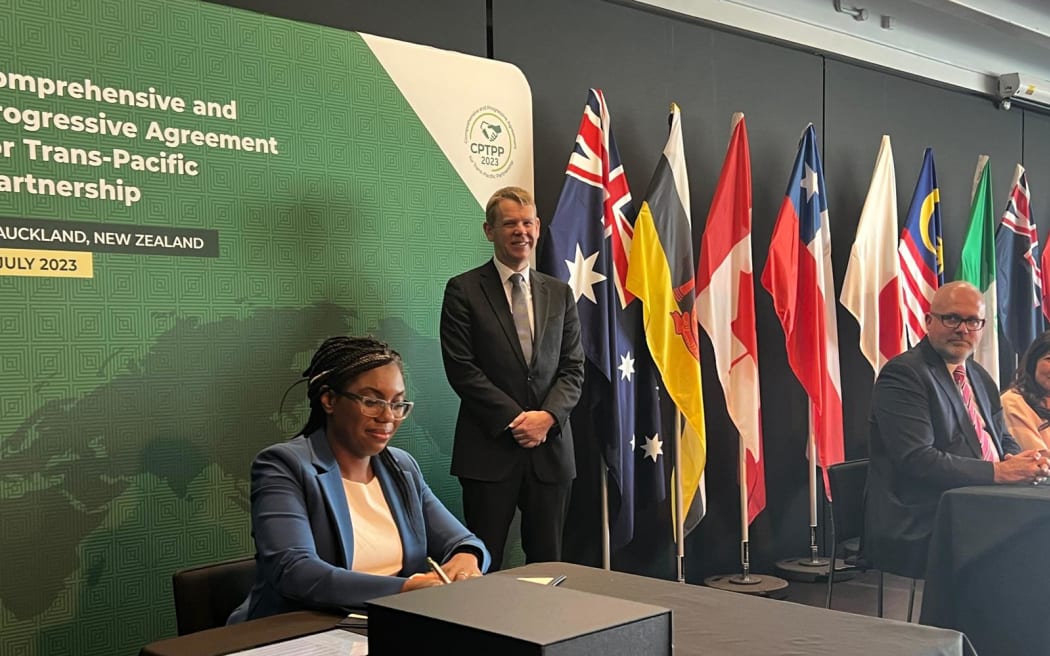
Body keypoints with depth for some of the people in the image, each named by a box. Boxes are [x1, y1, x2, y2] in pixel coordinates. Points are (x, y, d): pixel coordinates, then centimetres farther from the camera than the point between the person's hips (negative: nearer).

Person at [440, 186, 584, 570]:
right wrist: (514, 419, -12)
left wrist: (547, 416, -9)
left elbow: (573, 368, 9)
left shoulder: (560, 294, 14)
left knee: (548, 563, 9)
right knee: (483, 565, 1)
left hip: (551, 447, 4)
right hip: (489, 448, -4)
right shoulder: (464, 291, 1)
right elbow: (461, 368, -7)